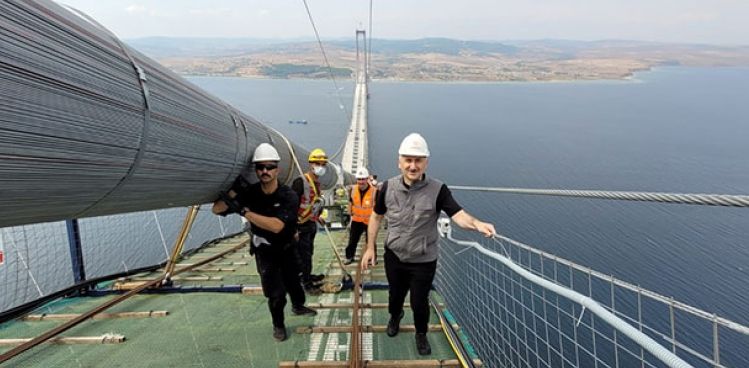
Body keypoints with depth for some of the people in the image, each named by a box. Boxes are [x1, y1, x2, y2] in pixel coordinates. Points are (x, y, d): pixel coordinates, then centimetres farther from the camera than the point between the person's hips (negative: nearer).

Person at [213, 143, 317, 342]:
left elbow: (276, 226, -39)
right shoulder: (249, 193, -17)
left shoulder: (288, 196, -25)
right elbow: (217, 209, -15)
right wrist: (233, 191, -34)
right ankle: (278, 325, 27)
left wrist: (244, 211, -41)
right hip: (264, 252, 0)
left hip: (286, 249, 1)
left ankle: (298, 306, 53)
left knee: (293, 281, 21)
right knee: (276, 293, -2)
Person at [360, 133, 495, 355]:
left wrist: (477, 224, -50)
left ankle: (421, 334, 44)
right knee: (395, 295, 23)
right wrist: (370, 248, 3)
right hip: (394, 256, 3)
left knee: (419, 302, 11)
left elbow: (458, 214, -29)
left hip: (423, 261, -2)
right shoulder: (388, 187, -10)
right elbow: (376, 216, 3)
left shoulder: (437, 190, -18)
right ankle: (395, 316, 60)